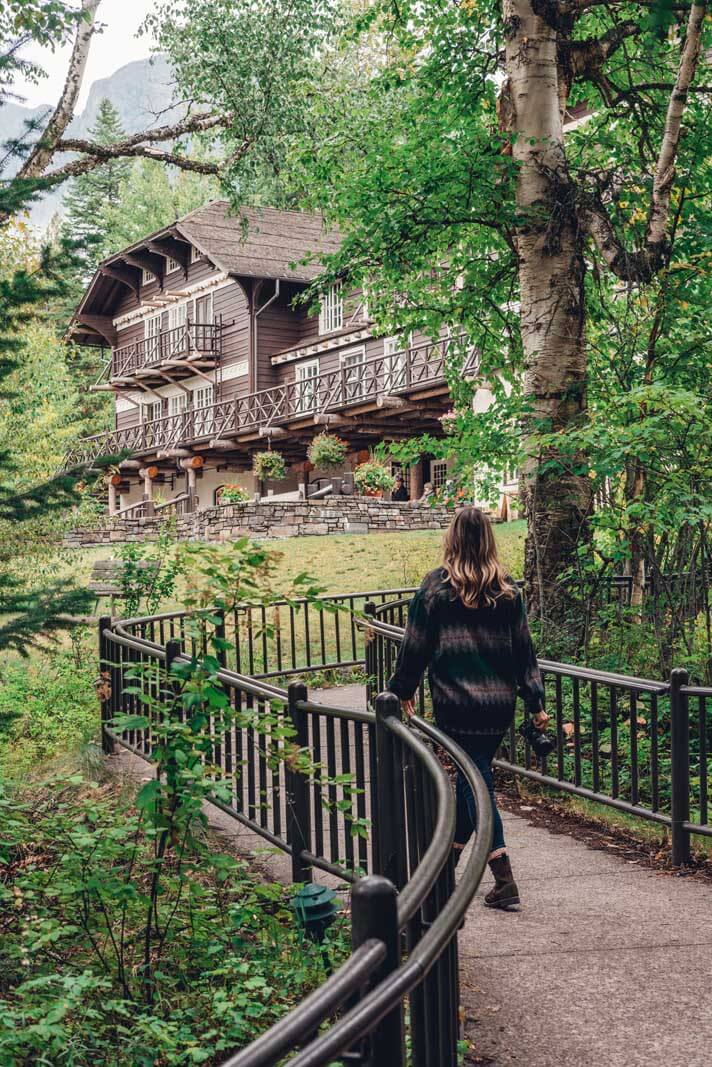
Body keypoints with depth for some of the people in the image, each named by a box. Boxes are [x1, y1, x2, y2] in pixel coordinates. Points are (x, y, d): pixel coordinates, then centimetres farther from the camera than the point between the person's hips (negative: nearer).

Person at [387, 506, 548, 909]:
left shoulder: (436, 587, -7)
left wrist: (404, 690, 11)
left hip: (456, 702, -4)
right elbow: (523, 649, 4)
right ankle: (449, 858, 35)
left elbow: (416, 645, -2)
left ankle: (505, 879, -8)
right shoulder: (508, 591, 3)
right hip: (500, 701, 4)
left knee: (475, 783, 0)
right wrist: (536, 702, 8)